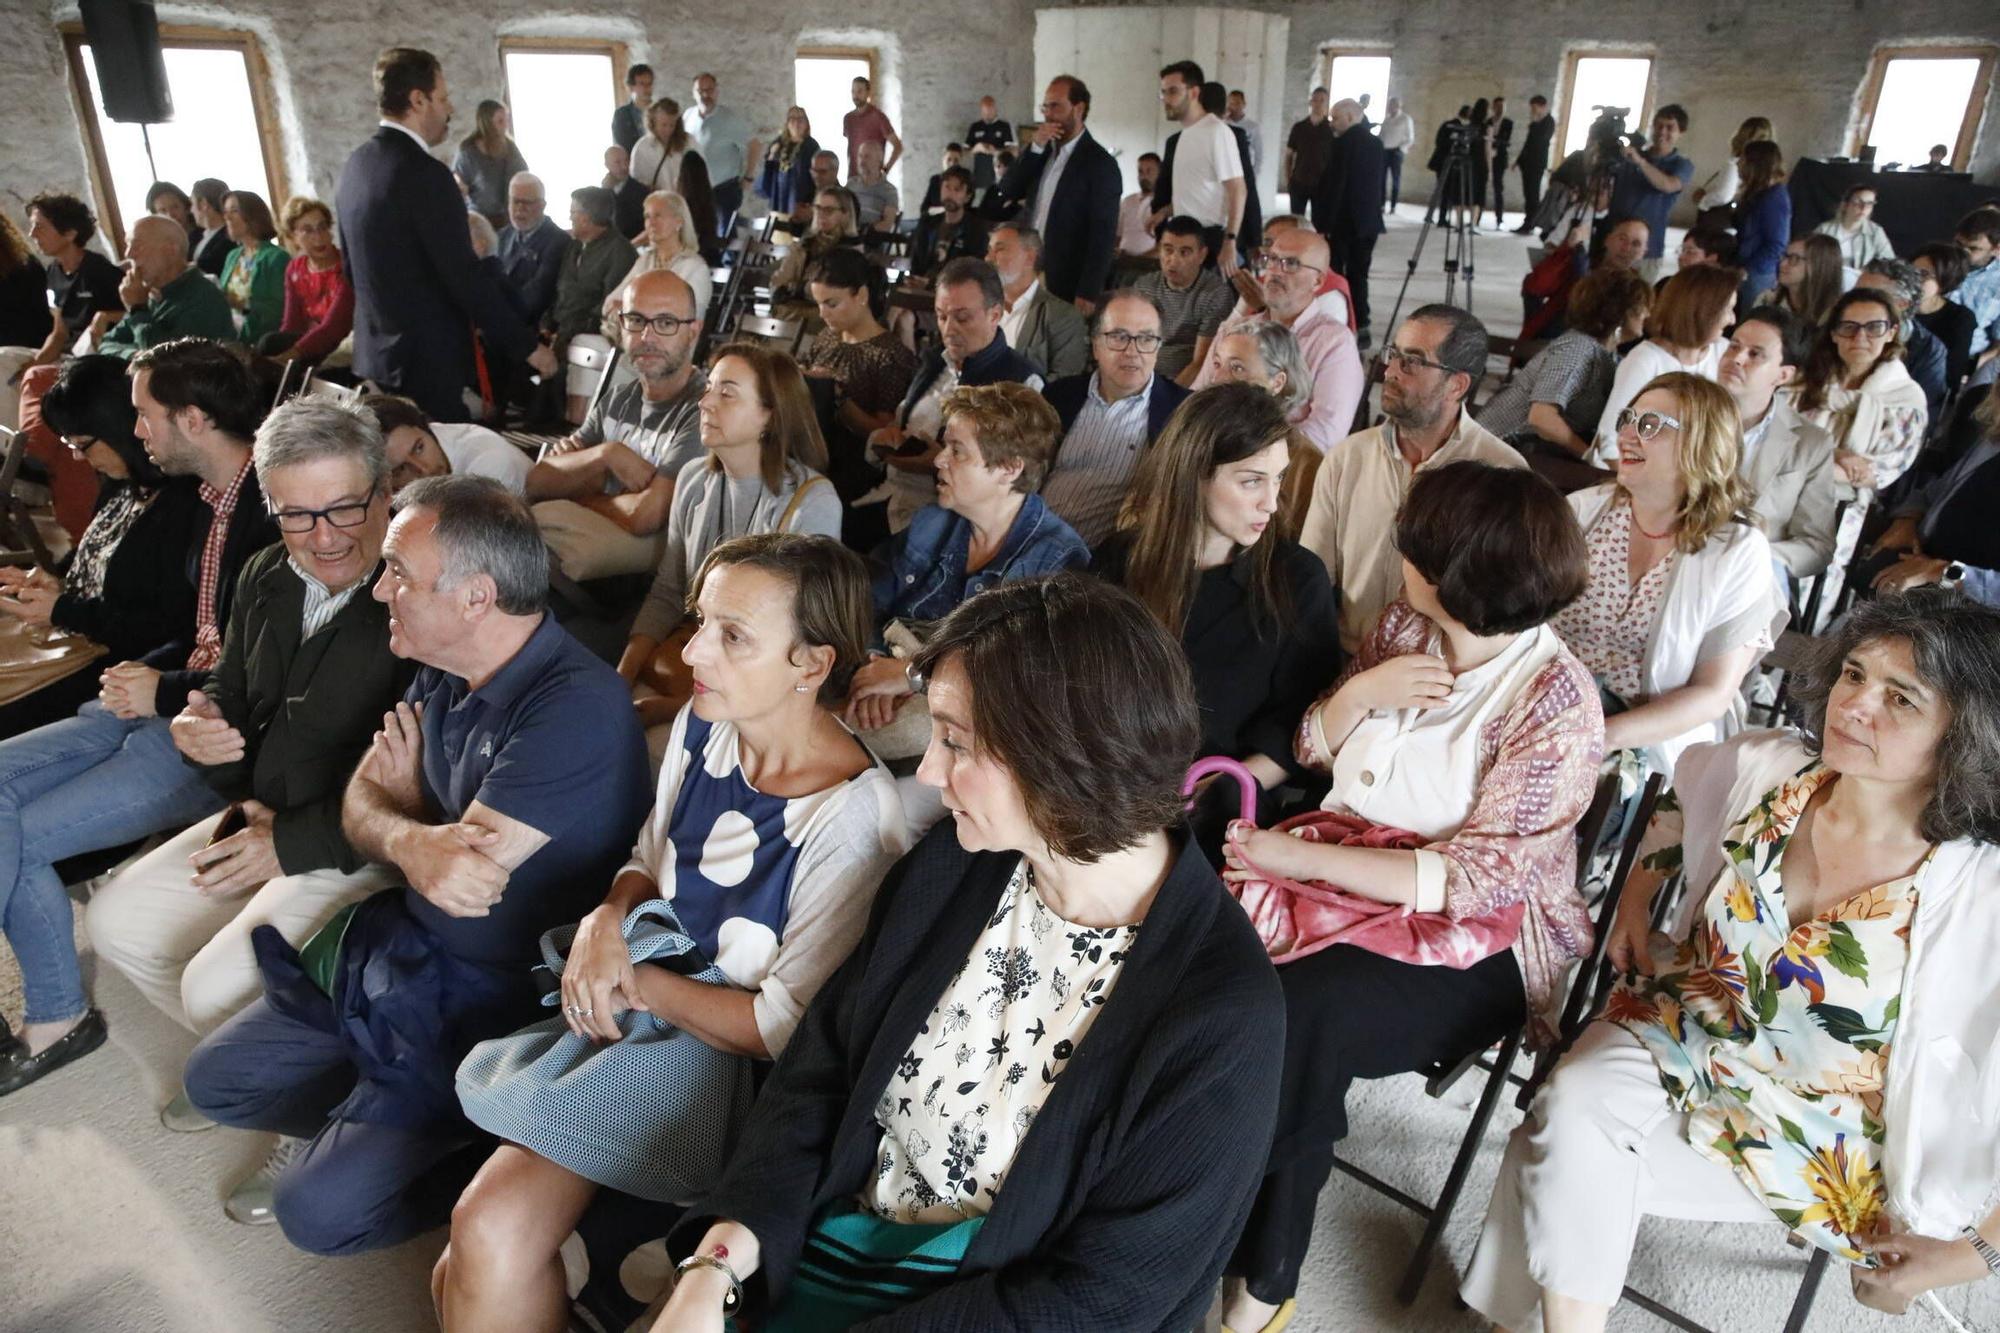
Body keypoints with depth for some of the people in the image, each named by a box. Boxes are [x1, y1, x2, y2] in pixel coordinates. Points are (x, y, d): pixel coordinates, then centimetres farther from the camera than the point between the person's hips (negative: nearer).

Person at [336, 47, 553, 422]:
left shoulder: (356, 165, 8)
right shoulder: (424, 173, -19)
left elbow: (352, 266, 16)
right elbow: (464, 277, -21)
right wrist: (528, 346, -14)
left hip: (374, 354, 9)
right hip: (427, 362, -9)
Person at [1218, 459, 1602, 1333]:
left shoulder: (1554, 704, -16)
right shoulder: (1405, 630, 2)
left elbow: (1474, 882, -19)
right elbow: (1314, 750, 10)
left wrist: (1304, 858, -23)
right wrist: (1361, 690, -11)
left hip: (1478, 942, -5)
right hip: (1346, 868, 6)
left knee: (1291, 1014, -29)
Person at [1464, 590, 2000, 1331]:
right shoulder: (1765, 768, -8)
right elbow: (1680, 797, 17)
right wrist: (1635, 898, 10)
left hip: (1807, 1139, -4)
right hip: (1675, 1031, 4)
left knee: (1562, 1165, -24)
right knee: (1574, 1106, -27)